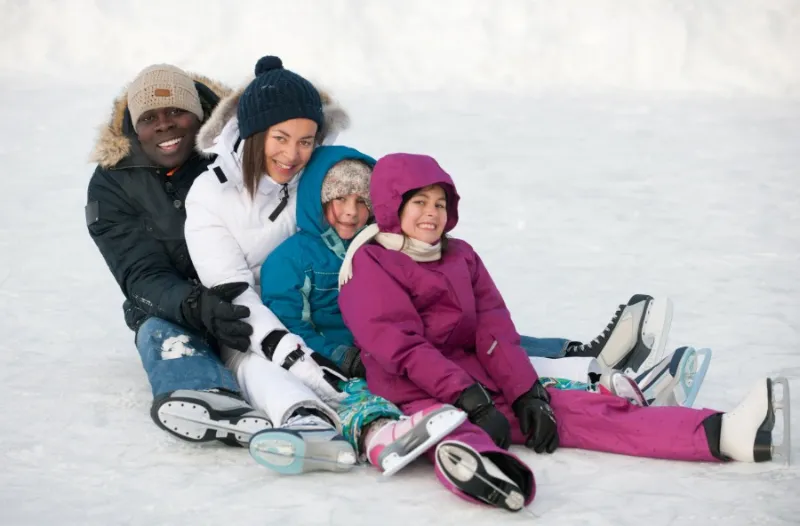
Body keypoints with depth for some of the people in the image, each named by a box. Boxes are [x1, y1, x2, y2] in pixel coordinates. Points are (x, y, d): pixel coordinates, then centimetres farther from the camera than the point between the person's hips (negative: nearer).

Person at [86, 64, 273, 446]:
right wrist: (198, 307, -34)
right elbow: (143, 277, -12)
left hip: (259, 297, 3)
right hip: (171, 309, -2)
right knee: (164, 331, -34)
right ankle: (216, 401, -66)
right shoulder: (111, 185, -2)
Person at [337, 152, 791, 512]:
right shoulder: (369, 265, -1)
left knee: (581, 410, -8)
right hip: (416, 395, -7)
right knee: (456, 432, -41)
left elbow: (494, 331, 10)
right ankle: (483, 472, -80)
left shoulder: (460, 256, 20)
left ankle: (720, 435, -23)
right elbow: (403, 346, -12)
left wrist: (526, 395, -4)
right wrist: (471, 400, -20)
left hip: (479, 382, 7)